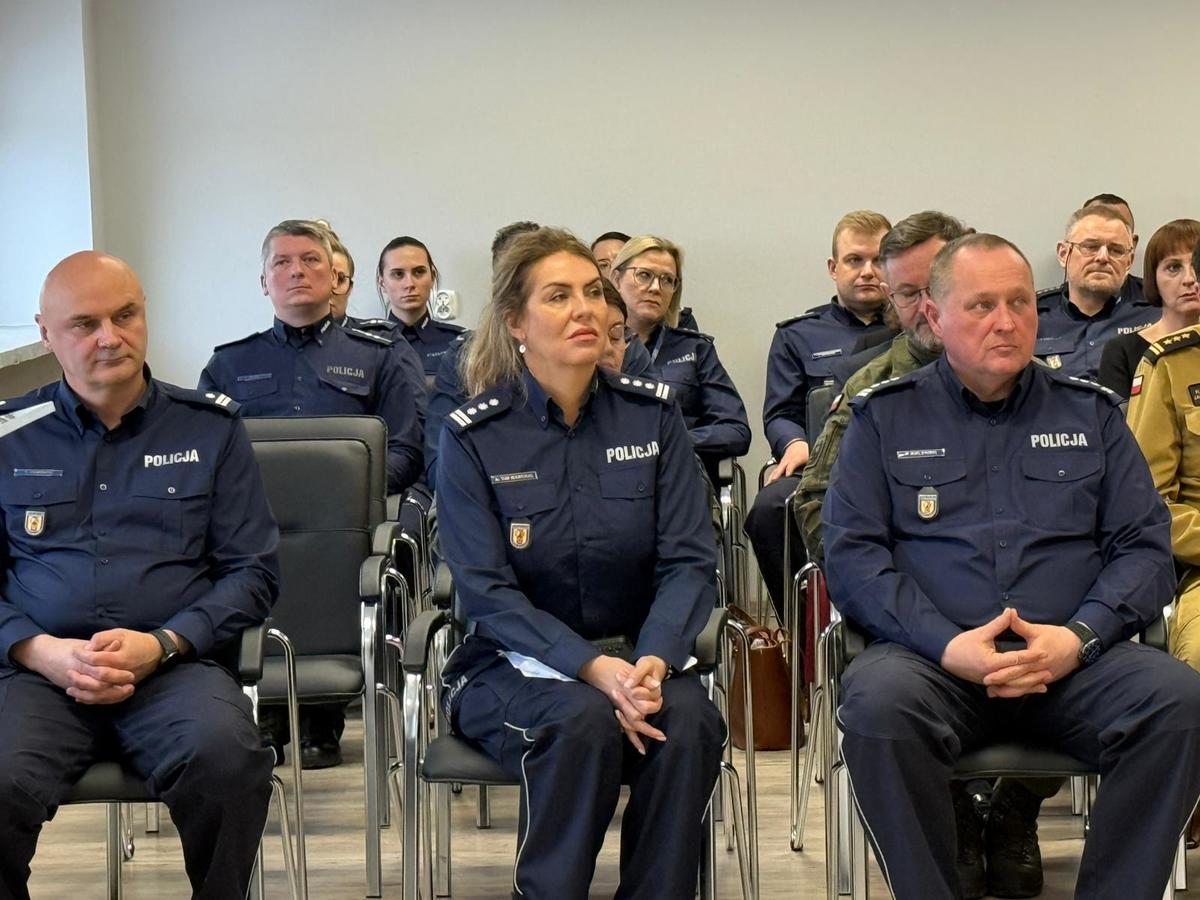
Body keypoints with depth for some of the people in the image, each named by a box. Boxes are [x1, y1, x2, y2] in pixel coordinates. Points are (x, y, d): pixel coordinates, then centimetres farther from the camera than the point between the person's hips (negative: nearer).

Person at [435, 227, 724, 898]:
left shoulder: (654, 415, 2)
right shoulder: (473, 437, -5)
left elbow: (690, 562, -4)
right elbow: (488, 593, -11)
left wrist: (653, 662, -24)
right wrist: (596, 669, -26)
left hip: (639, 658, 2)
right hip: (513, 666, -2)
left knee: (688, 721, -29)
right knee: (584, 720, -33)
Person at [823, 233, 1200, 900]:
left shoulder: (1090, 413, 17)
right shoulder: (886, 417, 12)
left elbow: (1145, 545, 10)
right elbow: (851, 552, 2)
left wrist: (1079, 637, -10)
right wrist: (946, 645, -14)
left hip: (1076, 662, 2)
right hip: (935, 659, -1)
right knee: (877, 703, -34)